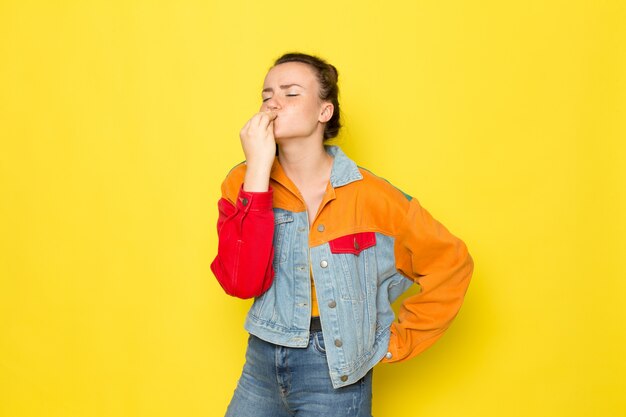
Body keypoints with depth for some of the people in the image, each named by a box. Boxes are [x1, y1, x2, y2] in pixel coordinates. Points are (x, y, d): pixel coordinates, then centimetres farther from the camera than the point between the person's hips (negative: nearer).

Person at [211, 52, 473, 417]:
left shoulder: (369, 196, -12)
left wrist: (398, 342, -5)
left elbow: (452, 262, -4)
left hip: (334, 376, -2)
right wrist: (257, 168, -24)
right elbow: (242, 282, -21)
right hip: (262, 363, 3)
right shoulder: (244, 183, -7)